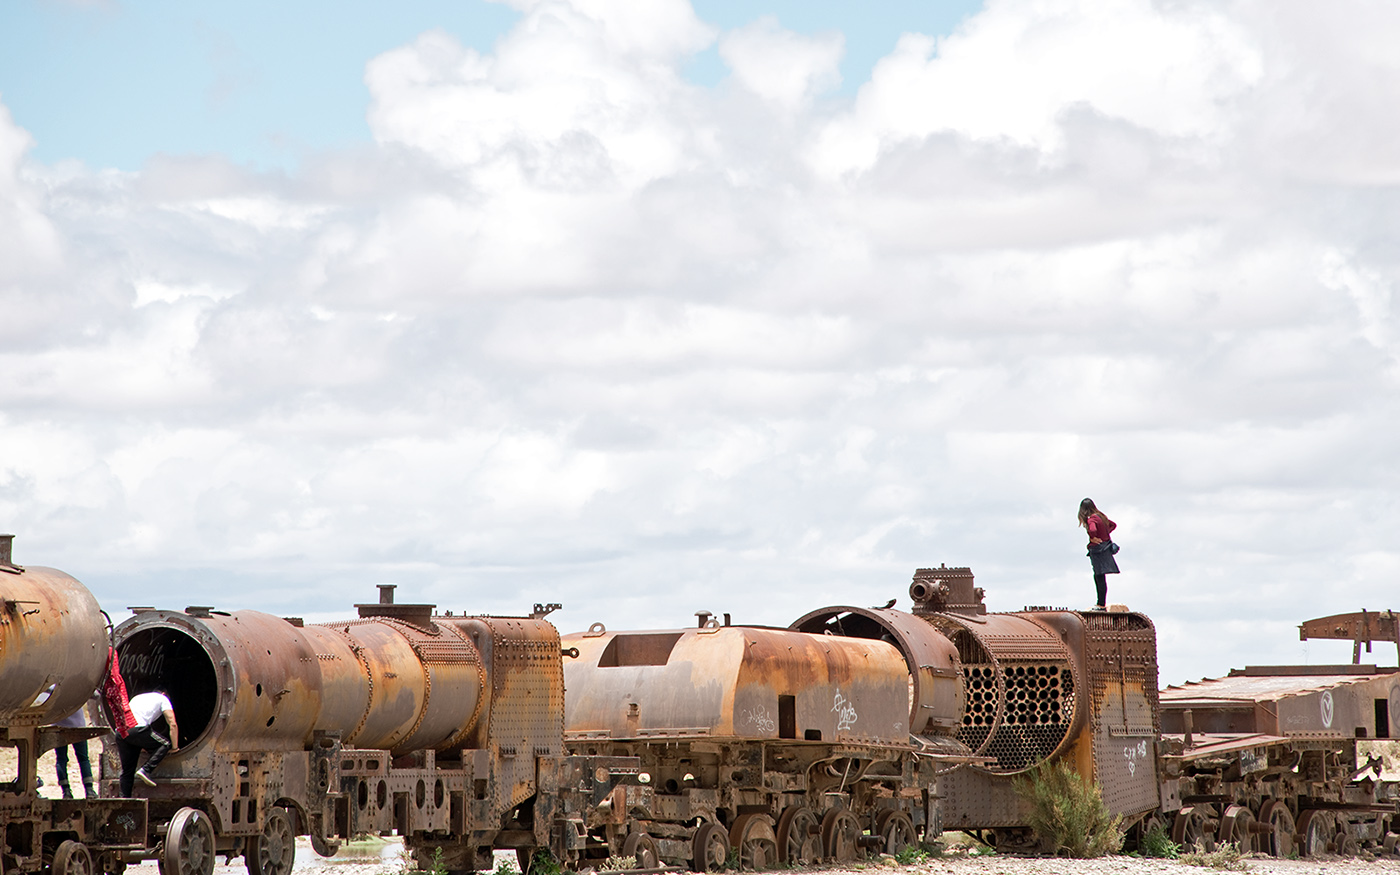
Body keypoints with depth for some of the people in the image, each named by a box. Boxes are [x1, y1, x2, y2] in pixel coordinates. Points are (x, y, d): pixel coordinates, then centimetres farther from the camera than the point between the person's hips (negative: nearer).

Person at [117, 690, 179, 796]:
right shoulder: (162, 699, 20)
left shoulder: (137, 697, 38)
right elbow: (173, 724, 11)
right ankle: (146, 770, -5)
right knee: (165, 744, 11)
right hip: (137, 729, -6)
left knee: (127, 770, 14)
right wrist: (174, 747, 19)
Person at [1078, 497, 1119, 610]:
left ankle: (1102, 605, -3)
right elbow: (1113, 525, 25)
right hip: (1105, 548, 9)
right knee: (1098, 577, 17)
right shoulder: (1101, 516, 10)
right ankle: (1101, 603, 21)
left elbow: (1092, 530, -38)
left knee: (1100, 578, -5)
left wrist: (1093, 538, -17)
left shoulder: (1091, 520, -17)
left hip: (1097, 550, -9)